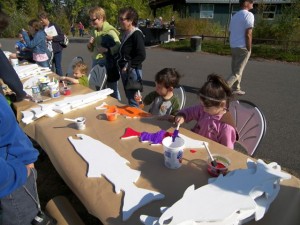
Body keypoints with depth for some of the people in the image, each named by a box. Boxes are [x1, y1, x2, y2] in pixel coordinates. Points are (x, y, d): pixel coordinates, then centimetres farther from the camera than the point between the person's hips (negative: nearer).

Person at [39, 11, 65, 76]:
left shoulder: (54, 26, -6)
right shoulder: (43, 28, 9)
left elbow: (62, 37, -11)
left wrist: (52, 37, -18)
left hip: (56, 50, -5)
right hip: (48, 50, 5)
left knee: (58, 66, 0)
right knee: (50, 66, 8)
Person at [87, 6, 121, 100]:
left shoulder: (109, 31, -12)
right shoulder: (94, 31, 11)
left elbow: (119, 46, -21)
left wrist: (106, 49, -29)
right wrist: (89, 44, -2)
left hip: (108, 63, -7)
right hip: (96, 62, 8)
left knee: (112, 90, 3)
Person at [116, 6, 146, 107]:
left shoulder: (136, 34, -14)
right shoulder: (125, 33, 12)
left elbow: (141, 56, -20)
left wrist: (129, 66, -18)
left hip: (132, 71, -9)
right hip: (124, 70, 9)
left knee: (133, 99, -4)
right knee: (129, 97, 18)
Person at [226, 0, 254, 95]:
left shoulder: (235, 15, 15)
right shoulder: (249, 15, -11)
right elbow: (248, 34, -17)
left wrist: (233, 46, 18)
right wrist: (249, 49, -12)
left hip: (233, 46, 8)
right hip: (242, 47, -8)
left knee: (235, 70, 16)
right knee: (237, 72, -3)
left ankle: (236, 89, 24)